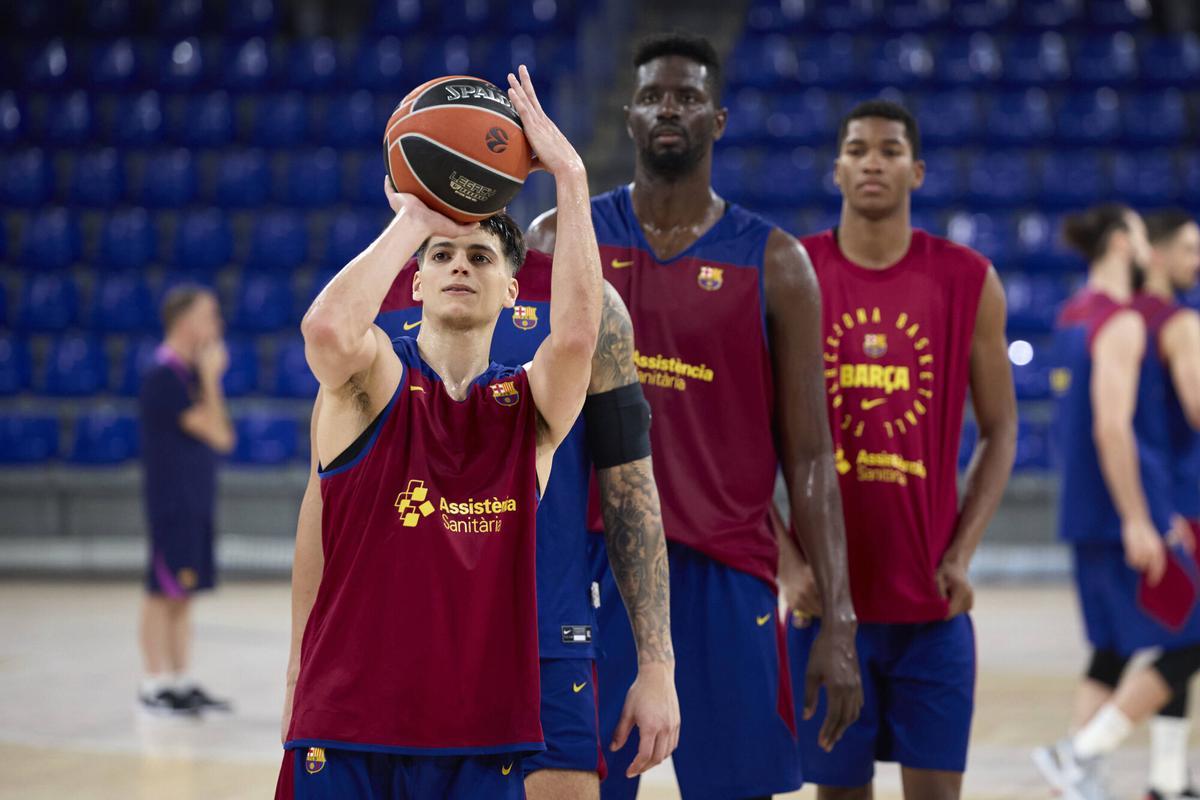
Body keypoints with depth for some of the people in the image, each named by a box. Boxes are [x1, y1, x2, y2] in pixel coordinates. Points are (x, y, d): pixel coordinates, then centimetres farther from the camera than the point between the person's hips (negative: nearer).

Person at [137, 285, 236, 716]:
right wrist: (210, 378, -11)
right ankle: (154, 684, 1)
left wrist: (211, 378, 7)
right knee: (163, 591, -4)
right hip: (171, 499, -9)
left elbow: (224, 436, 12)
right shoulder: (165, 377, -16)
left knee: (181, 594, 11)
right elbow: (216, 433, -18)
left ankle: (180, 682, 16)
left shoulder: (190, 373, 12)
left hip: (196, 500, 9)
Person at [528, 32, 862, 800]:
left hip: (726, 575, -1)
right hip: (591, 567, 1)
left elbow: (809, 455, 1)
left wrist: (839, 621, -6)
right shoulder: (559, 242, 5)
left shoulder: (774, 263, 2)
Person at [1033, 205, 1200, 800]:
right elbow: (1112, 427, -23)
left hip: (1087, 509, 9)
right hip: (1127, 507, -9)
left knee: (1113, 648, 13)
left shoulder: (1074, 315, 14)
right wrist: (1137, 522, -23)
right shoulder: (1123, 324, -15)